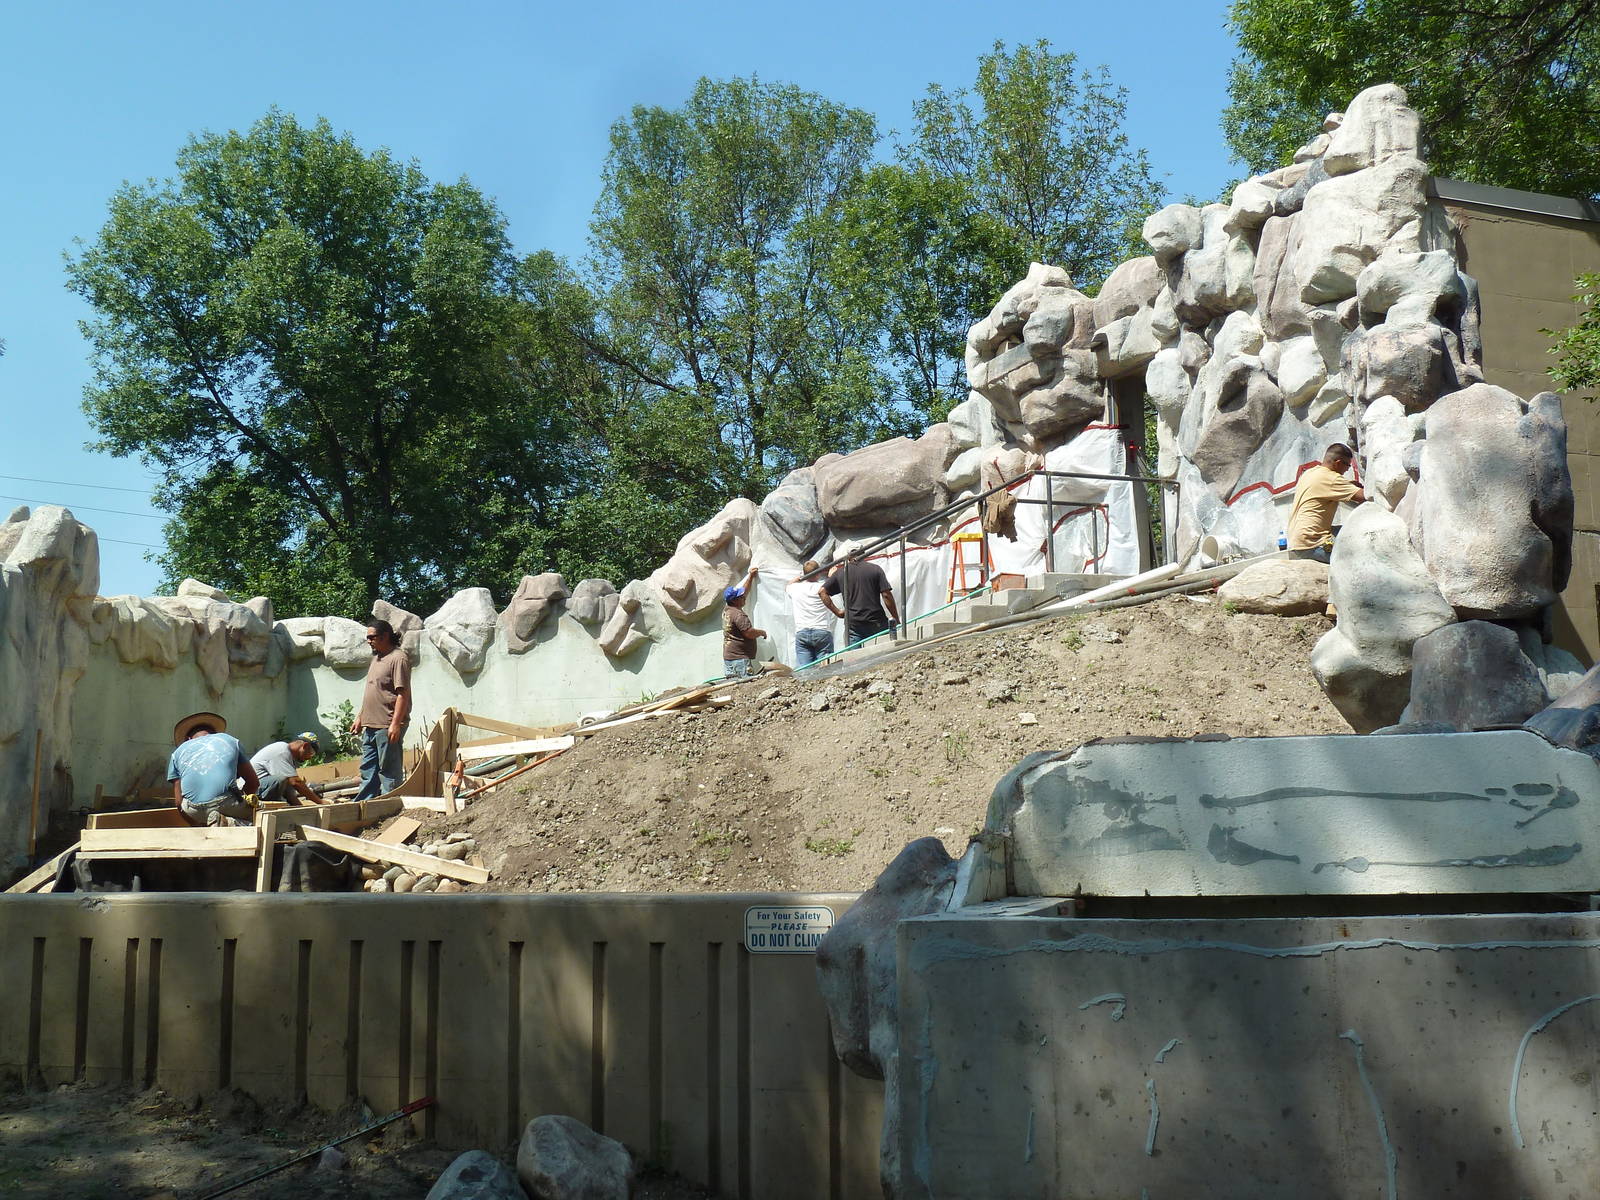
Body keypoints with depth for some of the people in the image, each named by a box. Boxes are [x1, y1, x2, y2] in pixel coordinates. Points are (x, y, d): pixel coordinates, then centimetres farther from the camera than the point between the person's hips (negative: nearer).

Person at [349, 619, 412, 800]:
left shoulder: (398, 659, -12)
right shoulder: (376, 659, 18)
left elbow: (402, 694, -18)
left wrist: (395, 724, -23)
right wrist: (360, 717, 22)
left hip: (388, 726, -10)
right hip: (370, 725, 10)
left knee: (389, 770, -4)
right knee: (368, 769, 13)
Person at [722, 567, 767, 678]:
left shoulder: (727, 611, 11)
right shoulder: (738, 614, -17)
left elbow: (744, 591, 23)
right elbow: (750, 633, -19)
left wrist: (750, 576, 30)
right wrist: (762, 632, 0)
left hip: (727, 657, 10)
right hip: (739, 659, -10)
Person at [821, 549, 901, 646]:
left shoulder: (841, 572, 11)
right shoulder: (875, 569, 4)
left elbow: (822, 592, 9)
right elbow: (886, 595, -3)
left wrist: (837, 612, 9)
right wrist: (897, 620, 2)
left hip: (852, 624, 1)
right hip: (876, 623, -1)